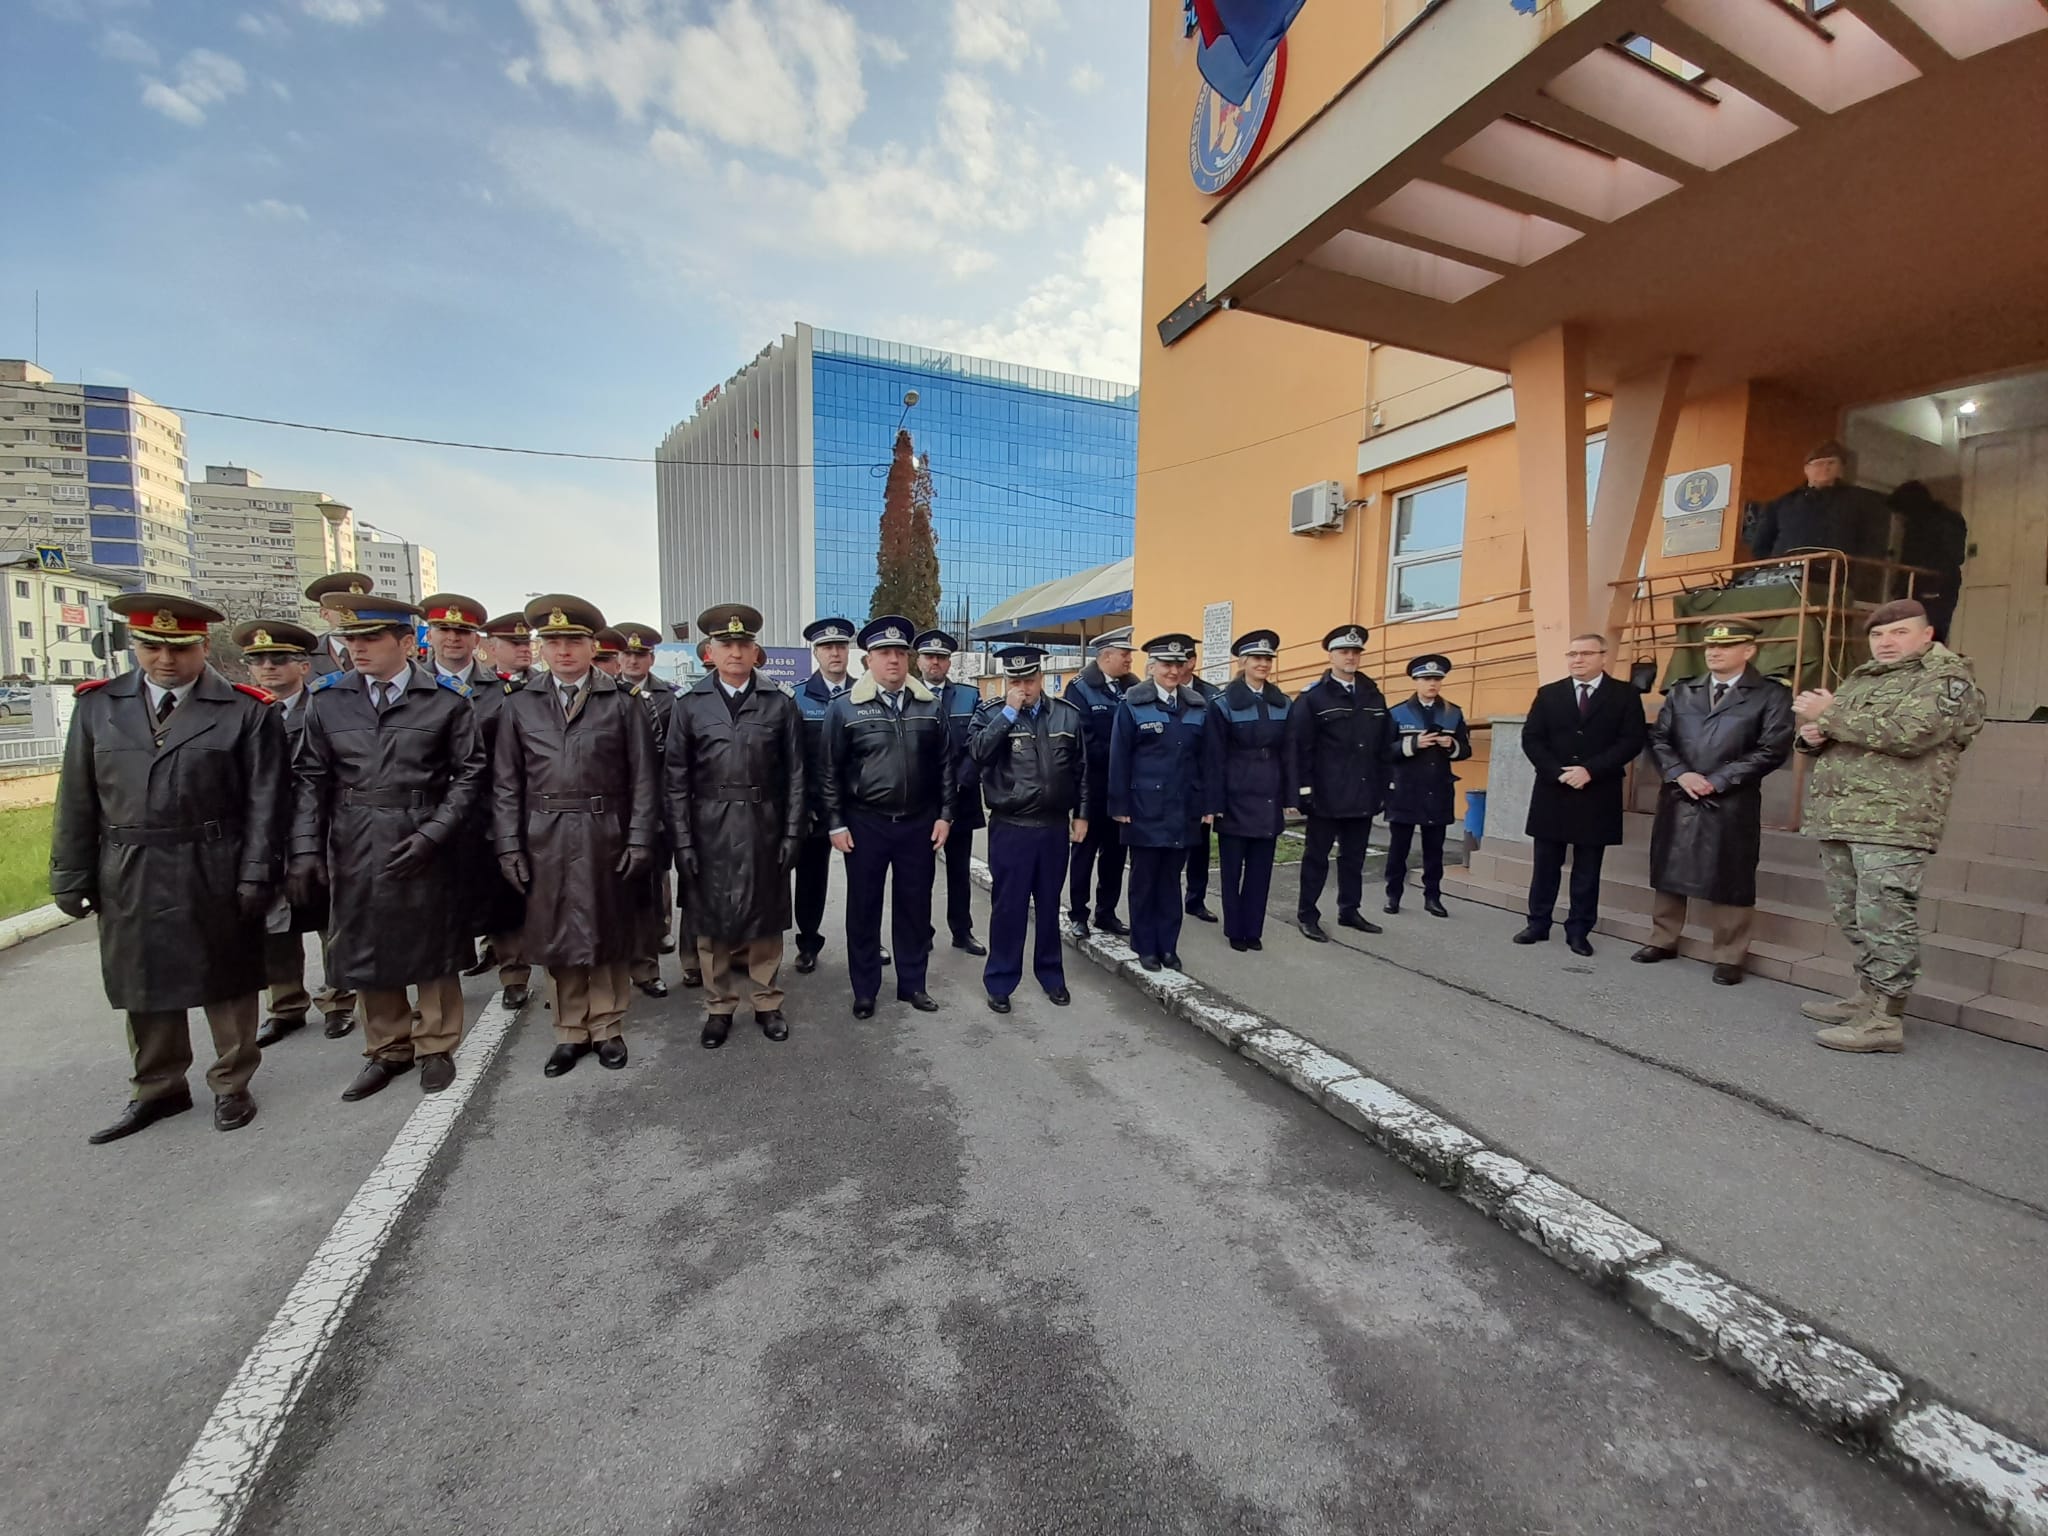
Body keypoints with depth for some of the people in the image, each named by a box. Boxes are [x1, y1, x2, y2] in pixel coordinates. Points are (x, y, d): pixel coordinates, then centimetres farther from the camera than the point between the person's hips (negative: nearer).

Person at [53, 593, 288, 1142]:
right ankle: (157, 1088, 33)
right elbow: (77, 799, 8)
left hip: (216, 876, -3)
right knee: (143, 984, 16)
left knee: (226, 982, 8)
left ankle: (231, 1085, 24)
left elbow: (264, 801, -7)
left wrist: (256, 875, -11)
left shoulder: (247, 710, -5)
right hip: (130, 878, 4)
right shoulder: (97, 705, 6)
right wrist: (71, 876, 6)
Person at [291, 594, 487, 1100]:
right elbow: (310, 779, 6)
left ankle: (435, 1047, 25)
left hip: (425, 849, -3)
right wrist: (306, 848, -3)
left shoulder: (447, 699, -4)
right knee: (366, 950, 13)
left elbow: (469, 775, -4)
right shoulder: (327, 699, 5)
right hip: (354, 850, 3)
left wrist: (433, 833, -13)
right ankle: (386, 1050, 31)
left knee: (433, 948, 7)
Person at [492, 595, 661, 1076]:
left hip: (605, 838, -2)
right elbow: (506, 783, 5)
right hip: (544, 841, 2)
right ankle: (570, 1032, 26)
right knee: (556, 939, 11)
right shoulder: (519, 706, 6)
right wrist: (509, 846, -1)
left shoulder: (623, 704, -1)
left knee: (607, 936, 9)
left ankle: (607, 1028, 24)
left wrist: (640, 839, -8)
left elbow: (643, 779, -3)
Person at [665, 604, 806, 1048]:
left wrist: (792, 834, -3)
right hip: (709, 830, 0)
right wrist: (683, 841, -4)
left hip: (764, 828, 0)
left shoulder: (780, 703, 0)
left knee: (766, 918, 10)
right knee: (711, 921, 10)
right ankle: (719, 1008, 27)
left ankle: (767, 1003, 27)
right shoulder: (689, 704, 1)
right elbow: (676, 778, 1)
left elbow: (795, 774, 1)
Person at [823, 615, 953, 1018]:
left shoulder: (929, 706, 3)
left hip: (919, 823, 2)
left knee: (915, 906, 11)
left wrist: (944, 815, 2)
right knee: (864, 908, 9)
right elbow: (831, 770, -2)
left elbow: (944, 764, 7)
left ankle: (912, 983, 28)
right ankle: (864, 990, 24)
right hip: (866, 823, -2)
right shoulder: (845, 707, -4)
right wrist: (836, 823, -5)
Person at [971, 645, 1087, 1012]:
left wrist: (1081, 814, 6)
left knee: (1049, 904, 15)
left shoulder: (1068, 714, 4)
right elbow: (977, 752, -21)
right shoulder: (991, 713, -2)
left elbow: (1081, 768, 9)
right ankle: (1000, 981, 20)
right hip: (1010, 828, -2)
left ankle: (1051, 973, 32)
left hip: (1055, 826, 3)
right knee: (1008, 906, 5)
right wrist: (1009, 712, -19)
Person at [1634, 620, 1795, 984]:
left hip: (1732, 803, -3)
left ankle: (1729, 956, 14)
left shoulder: (1771, 695, 1)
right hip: (1677, 798, 4)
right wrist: (1680, 774, -9)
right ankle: (1663, 940, 23)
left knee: (1729, 881, 2)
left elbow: (1772, 750, -7)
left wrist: (1718, 780, -13)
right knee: (1668, 873, 10)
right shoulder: (1680, 692, 12)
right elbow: (1658, 738, 7)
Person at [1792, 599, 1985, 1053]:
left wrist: (1831, 715, -12)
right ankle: (1867, 998, 23)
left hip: (1892, 824, -7)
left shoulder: (1949, 680, 0)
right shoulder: (1860, 678, 22)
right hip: (1837, 819, 8)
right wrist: (1813, 734, 2)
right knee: (1854, 919, 13)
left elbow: (1908, 732, -18)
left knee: (1884, 922, -7)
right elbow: (1826, 734, 26)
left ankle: (1884, 1019, -3)